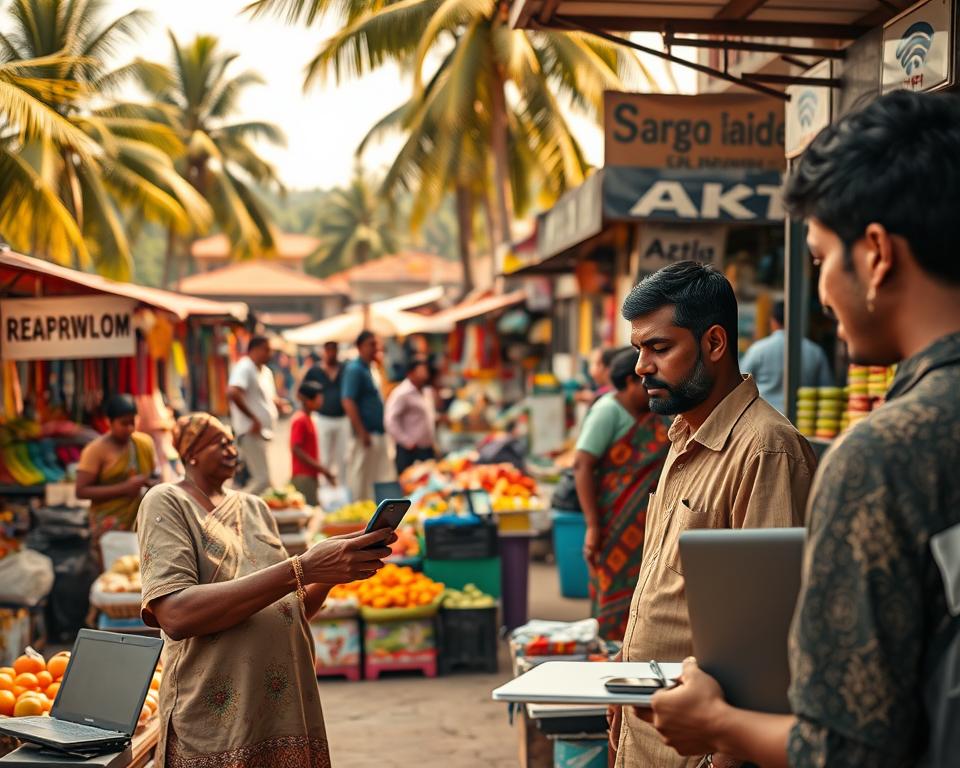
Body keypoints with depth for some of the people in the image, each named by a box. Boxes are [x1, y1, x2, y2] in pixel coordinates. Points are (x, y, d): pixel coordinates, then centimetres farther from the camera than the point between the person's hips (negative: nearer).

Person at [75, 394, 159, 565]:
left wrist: (153, 483, -5)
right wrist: (123, 489, -17)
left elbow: (156, 476, 21)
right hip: (110, 527, -4)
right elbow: (81, 491, -10)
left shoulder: (145, 442, 8)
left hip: (142, 524, 4)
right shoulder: (96, 450, -6)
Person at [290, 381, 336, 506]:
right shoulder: (300, 420, -15)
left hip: (311, 475, 10)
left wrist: (322, 470, 18)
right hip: (303, 476, -10)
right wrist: (319, 467, -20)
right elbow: (295, 449, -20)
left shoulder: (308, 419, 14)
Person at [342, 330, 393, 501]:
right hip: (366, 435, -10)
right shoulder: (354, 369, -12)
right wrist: (362, 434, -22)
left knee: (383, 480, 11)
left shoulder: (367, 368, 16)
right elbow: (348, 403, -20)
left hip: (377, 435, 10)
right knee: (361, 481, -3)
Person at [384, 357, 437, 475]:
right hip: (410, 450, -8)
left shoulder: (428, 391, 12)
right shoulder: (402, 393, -15)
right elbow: (390, 420, -23)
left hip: (428, 448, 8)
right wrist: (406, 441, -20)